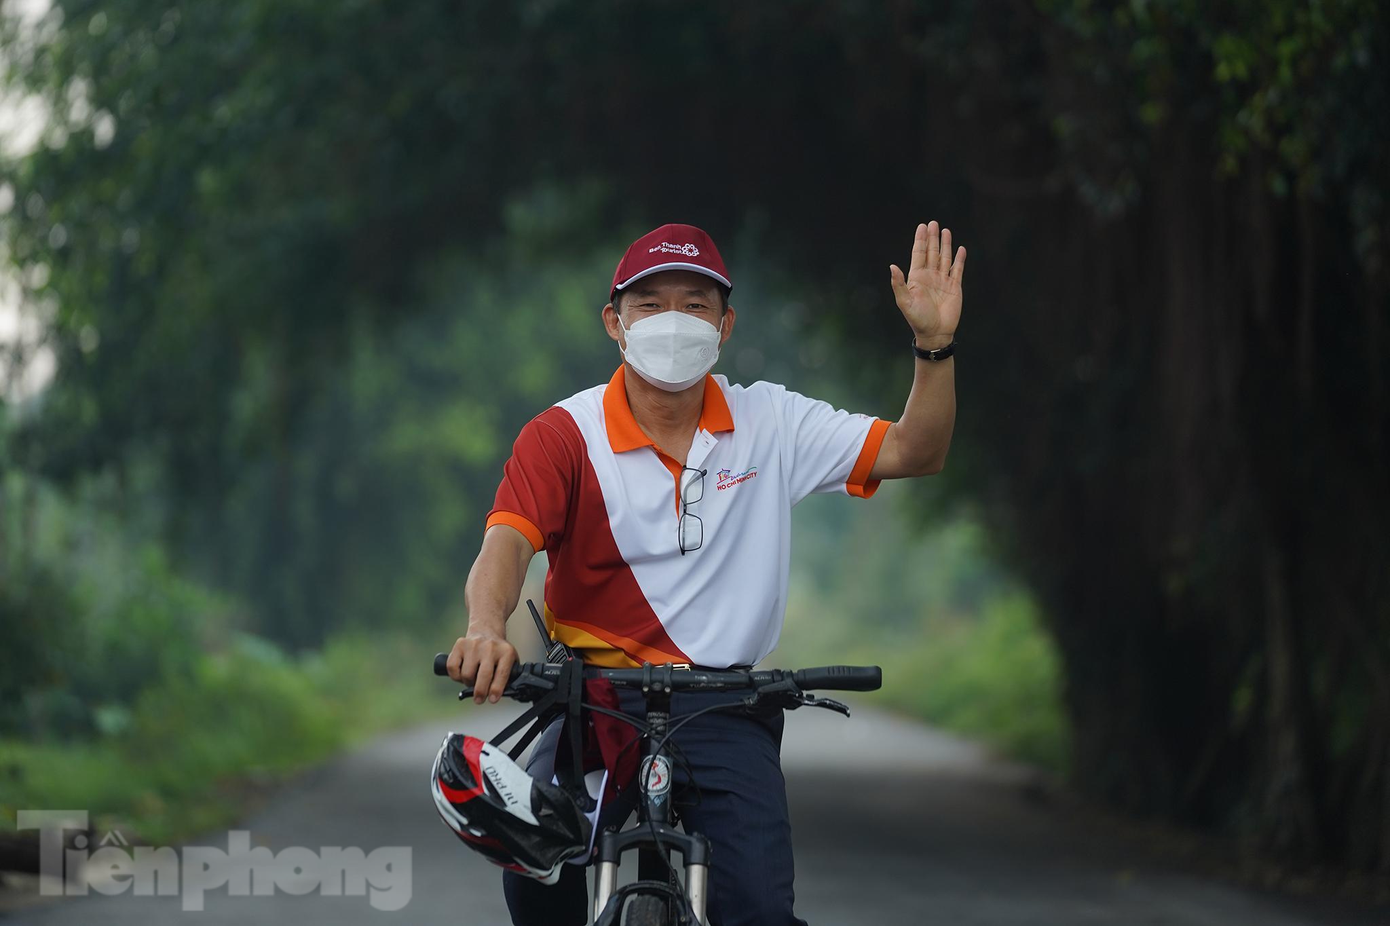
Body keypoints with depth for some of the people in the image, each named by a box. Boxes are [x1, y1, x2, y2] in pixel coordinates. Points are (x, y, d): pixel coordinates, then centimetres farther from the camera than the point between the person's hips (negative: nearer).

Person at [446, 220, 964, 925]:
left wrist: (935, 345, -11)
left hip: (725, 713, 1)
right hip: (595, 700, -1)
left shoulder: (771, 424, 5)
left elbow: (913, 452, 5)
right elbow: (505, 546, -17)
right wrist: (486, 630, -38)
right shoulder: (563, 436, -3)